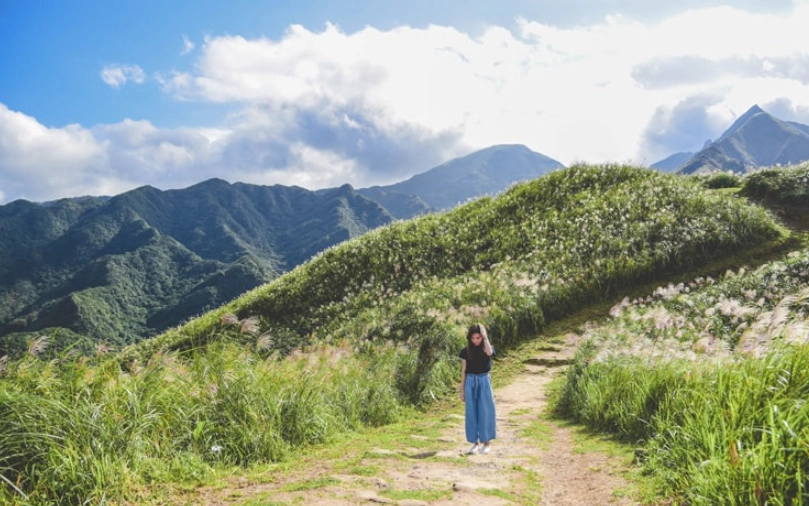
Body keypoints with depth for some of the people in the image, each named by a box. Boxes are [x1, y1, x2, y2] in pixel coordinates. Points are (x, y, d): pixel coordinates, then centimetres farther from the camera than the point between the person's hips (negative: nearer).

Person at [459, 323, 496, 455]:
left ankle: (487, 442, 12)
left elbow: (489, 353, -30)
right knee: (472, 413, 4)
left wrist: (485, 337, -19)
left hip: (484, 382, -2)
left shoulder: (487, 348, -3)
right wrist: (462, 389, 5)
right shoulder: (466, 351, 1)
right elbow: (463, 370, 5)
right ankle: (475, 442, 13)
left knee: (485, 412, 1)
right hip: (470, 382, 2)